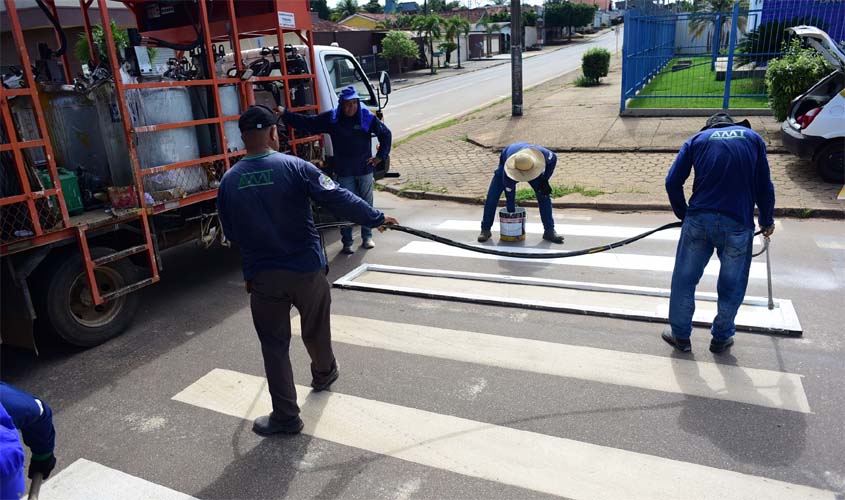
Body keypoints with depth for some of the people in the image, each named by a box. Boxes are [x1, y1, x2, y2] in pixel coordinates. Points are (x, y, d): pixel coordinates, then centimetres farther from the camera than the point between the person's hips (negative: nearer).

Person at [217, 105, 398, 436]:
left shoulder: (229, 181, -2)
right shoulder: (294, 167, -13)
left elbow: (229, 232, 9)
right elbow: (339, 199, -14)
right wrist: (376, 219, -1)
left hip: (261, 276, 1)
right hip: (306, 270, -1)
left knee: (274, 345, 11)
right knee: (315, 330, 23)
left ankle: (285, 416, 17)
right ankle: (324, 374, 50)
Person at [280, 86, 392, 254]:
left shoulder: (368, 117, -6)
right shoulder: (331, 118, -5)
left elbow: (386, 134, 4)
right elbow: (307, 122, -3)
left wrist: (381, 156, 2)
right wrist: (285, 114, -9)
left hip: (365, 170, 1)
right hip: (344, 172, -1)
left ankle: (367, 237, 26)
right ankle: (347, 242, 11)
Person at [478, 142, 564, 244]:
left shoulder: (541, 153, -41)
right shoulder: (507, 172, -43)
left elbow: (553, 158, -16)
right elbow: (509, 197, -31)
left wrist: (544, 180, -20)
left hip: (528, 164, 2)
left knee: (544, 195, -10)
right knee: (492, 197, -14)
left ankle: (549, 231, -1)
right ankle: (485, 230, 1)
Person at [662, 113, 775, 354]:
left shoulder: (697, 139, 13)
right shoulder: (753, 137, 15)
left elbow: (672, 182, 4)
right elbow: (764, 187, 13)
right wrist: (766, 221, 26)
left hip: (699, 220, 0)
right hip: (738, 223, 0)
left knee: (684, 279, 14)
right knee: (732, 285, 16)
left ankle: (681, 335, 24)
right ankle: (721, 338, 30)